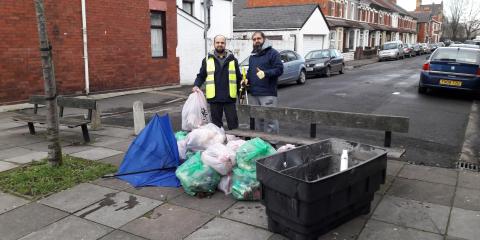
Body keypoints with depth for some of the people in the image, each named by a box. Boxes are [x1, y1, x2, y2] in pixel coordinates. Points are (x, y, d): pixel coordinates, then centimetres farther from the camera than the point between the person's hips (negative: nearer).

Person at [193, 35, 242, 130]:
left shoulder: (232, 59, 7)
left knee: (233, 122, 4)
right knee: (216, 123, 10)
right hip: (214, 98, 1)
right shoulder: (207, 60, 6)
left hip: (229, 97, 0)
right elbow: (201, 76, 8)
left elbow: (238, 78, 9)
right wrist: (196, 85, -11)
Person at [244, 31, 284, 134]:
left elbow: (279, 69, -11)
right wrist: (247, 79, 11)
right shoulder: (252, 56, 22)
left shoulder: (272, 53, -2)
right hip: (254, 93, 7)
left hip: (268, 93, -7)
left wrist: (265, 73, -23)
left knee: (269, 118, -10)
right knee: (259, 119, 13)